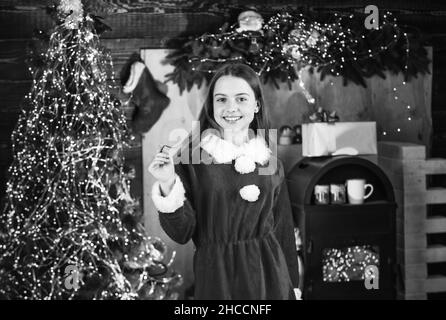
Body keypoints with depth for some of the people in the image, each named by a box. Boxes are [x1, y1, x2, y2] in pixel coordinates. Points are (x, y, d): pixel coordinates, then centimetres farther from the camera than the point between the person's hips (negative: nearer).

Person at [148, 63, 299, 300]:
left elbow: (283, 230, 9)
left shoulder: (271, 164, 2)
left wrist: (291, 285, 10)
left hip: (268, 277, 3)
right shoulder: (192, 156, -8)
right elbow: (182, 233, -9)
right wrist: (167, 185, -23)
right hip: (215, 278, -3)